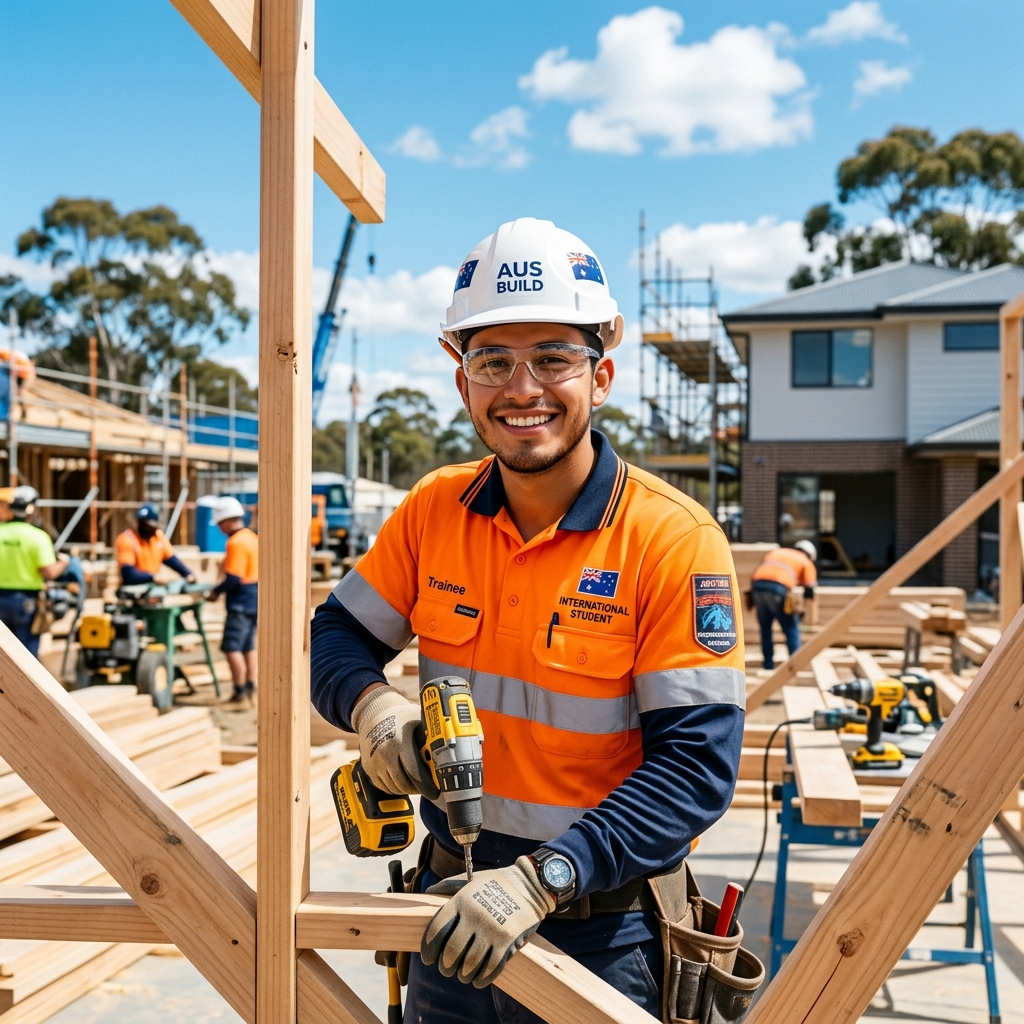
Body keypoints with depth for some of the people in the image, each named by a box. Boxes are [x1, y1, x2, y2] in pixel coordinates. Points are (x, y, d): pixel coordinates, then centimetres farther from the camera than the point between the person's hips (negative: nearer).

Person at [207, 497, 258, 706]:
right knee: (248, 647, 16)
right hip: (253, 600, 10)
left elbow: (233, 578, -22)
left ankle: (240, 694, -5)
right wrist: (222, 588, 15)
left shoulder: (236, 542, -18)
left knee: (232, 648, -7)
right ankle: (249, 690, 21)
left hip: (241, 602, -10)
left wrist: (217, 591, -7)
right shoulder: (251, 537, 11)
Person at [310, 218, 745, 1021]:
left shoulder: (674, 540, -17)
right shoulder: (434, 510, -2)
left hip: (604, 942, -4)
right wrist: (372, 703, -18)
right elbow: (336, 636, 5)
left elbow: (698, 763, -20)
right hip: (456, 919, 4)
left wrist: (542, 878, -29)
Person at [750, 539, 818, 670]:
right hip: (778, 587, -4)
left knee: (765, 627, 19)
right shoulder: (806, 562, 23)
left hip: (757, 585, 4)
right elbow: (809, 590, 16)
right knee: (791, 629, 7)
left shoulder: (776, 551, 36)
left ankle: (768, 665, 21)